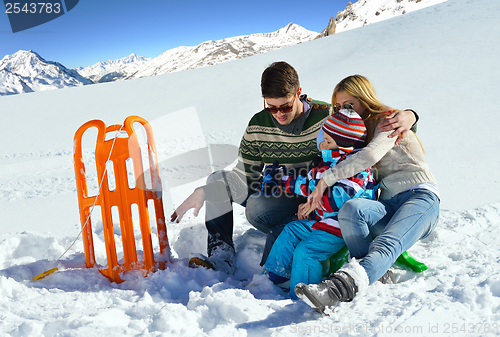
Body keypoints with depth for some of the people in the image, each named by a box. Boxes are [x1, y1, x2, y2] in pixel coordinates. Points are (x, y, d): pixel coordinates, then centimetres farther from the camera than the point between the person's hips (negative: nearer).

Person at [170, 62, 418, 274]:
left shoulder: (327, 117, -16)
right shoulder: (258, 125, -4)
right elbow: (245, 174, 1)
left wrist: (407, 117, -32)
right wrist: (202, 193, -9)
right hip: (275, 194, 6)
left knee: (256, 208, -33)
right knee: (218, 180, -6)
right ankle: (221, 256, -8)